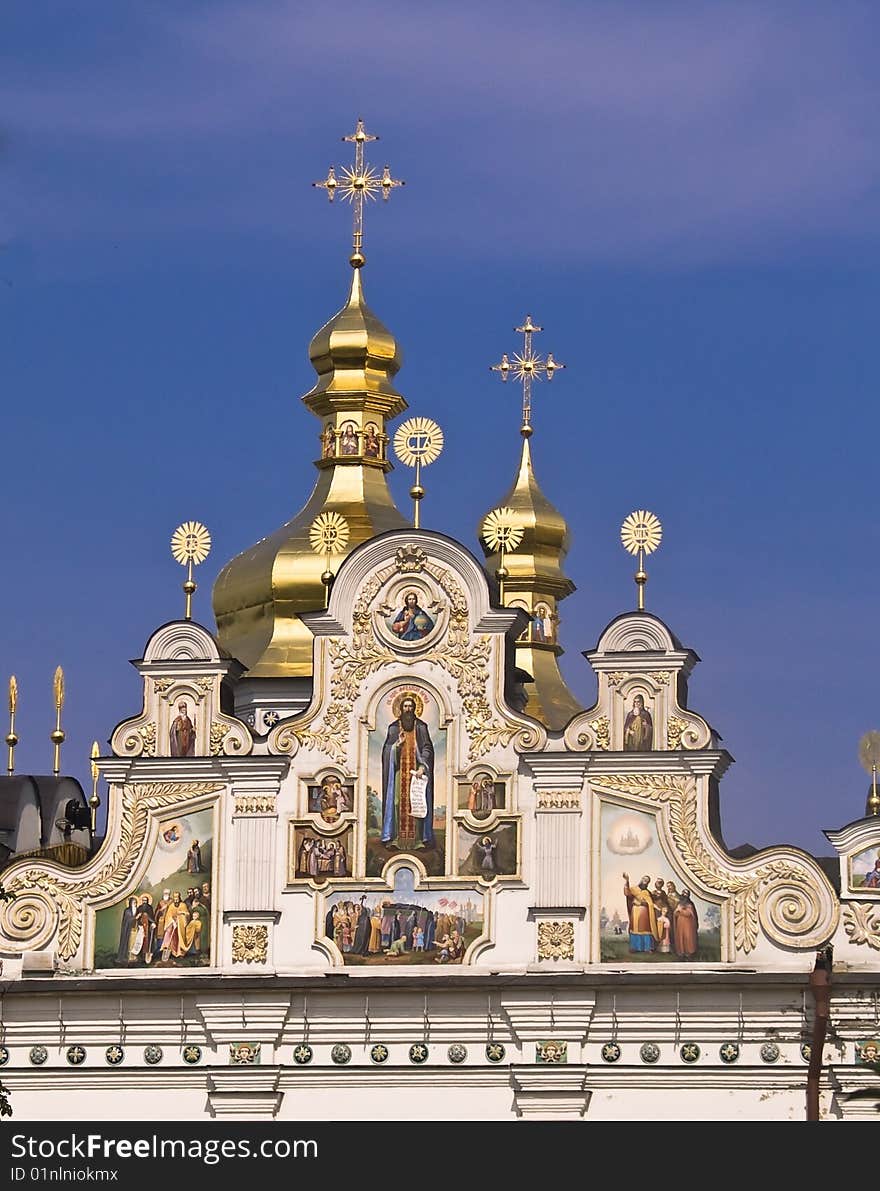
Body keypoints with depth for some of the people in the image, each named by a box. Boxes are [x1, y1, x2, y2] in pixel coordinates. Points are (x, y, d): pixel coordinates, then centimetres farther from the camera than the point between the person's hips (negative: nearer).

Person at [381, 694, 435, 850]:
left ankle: (418, 838, -9)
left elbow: (427, 748, 2)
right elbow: (387, 750, 9)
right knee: (398, 803, -6)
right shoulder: (394, 728, 10)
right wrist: (397, 744, -11)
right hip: (399, 771, 1)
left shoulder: (421, 727, 7)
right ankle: (396, 838, -9)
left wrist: (422, 766, -12)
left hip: (416, 769, -1)